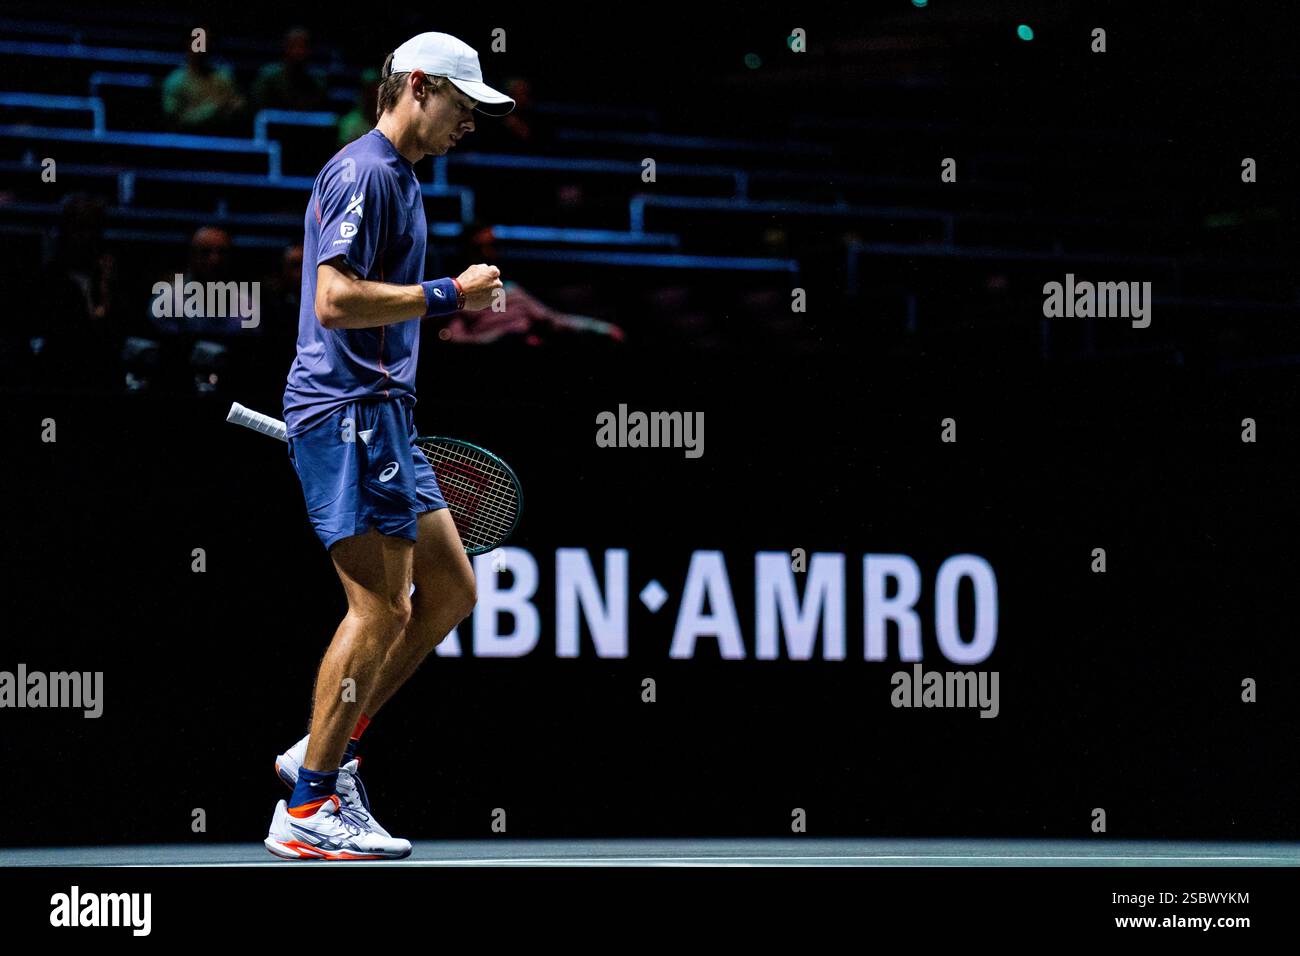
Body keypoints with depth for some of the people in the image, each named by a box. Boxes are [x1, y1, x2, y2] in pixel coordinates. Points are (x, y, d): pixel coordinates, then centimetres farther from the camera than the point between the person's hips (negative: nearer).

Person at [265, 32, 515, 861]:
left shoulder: (399, 178, 20)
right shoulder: (363, 174, -12)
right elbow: (337, 300, -22)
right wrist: (449, 295, -18)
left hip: (381, 417, 11)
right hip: (347, 414, -11)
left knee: (450, 590, 10)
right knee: (382, 608, -12)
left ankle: (324, 752, 13)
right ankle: (307, 811, -8)